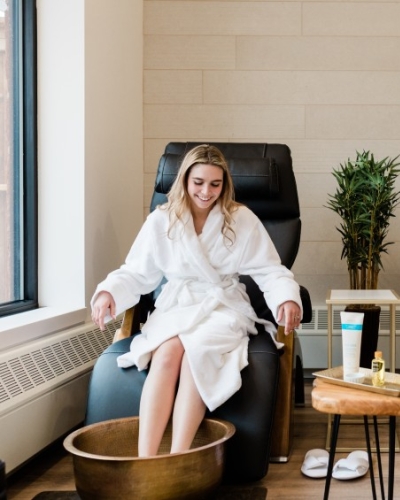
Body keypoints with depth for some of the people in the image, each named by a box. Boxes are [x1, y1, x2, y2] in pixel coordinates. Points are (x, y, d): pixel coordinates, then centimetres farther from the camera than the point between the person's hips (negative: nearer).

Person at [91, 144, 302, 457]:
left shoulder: (242, 220, 3)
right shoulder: (161, 220, 5)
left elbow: (270, 271, 1)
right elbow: (136, 273, 8)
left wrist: (287, 298, -20)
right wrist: (109, 292, -13)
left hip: (224, 306, -1)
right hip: (175, 306, 1)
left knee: (198, 350, -34)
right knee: (167, 352, -33)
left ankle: (178, 458, -39)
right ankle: (145, 460, -42)